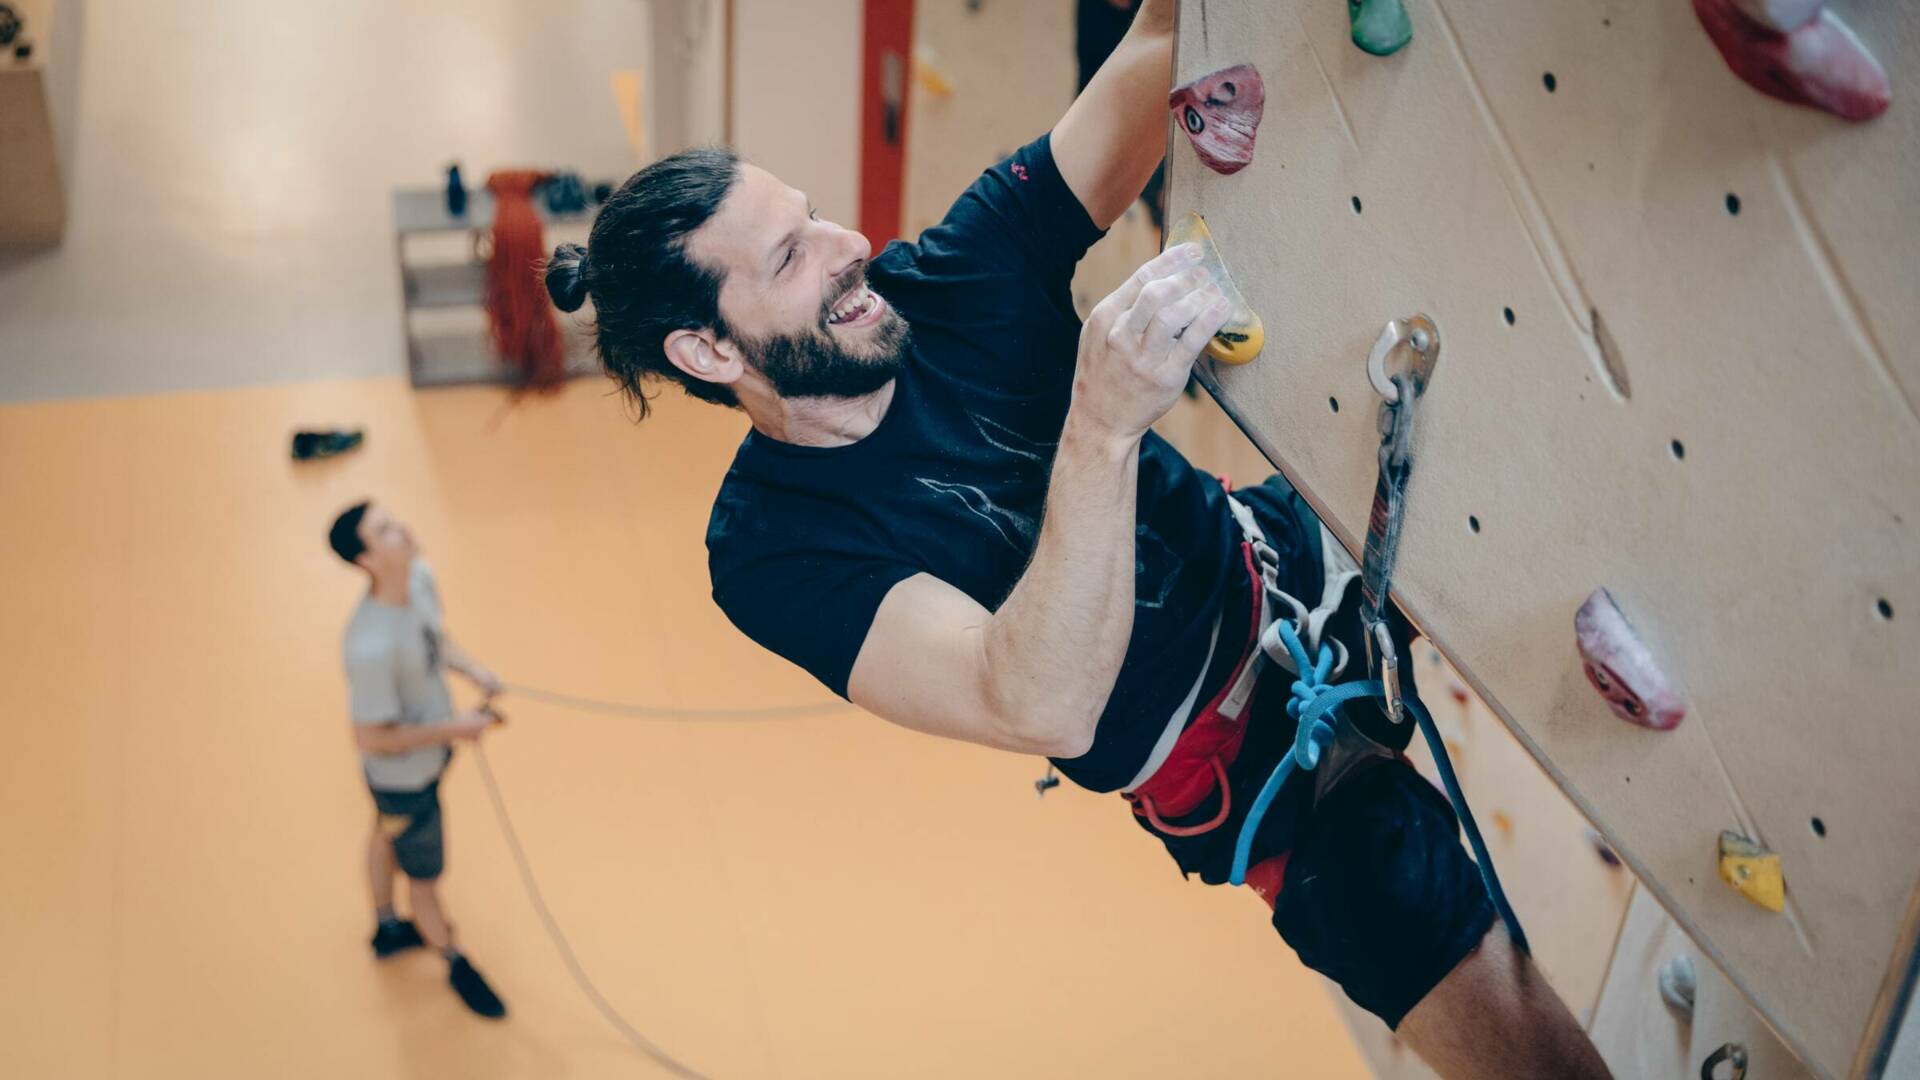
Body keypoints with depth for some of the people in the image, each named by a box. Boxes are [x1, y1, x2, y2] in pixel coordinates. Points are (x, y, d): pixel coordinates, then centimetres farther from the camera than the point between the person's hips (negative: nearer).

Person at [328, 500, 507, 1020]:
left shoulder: (420, 577, -16)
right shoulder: (371, 646, -40)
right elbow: (370, 739, -30)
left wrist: (473, 669, -10)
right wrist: (452, 729, -25)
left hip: (431, 753, 8)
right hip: (403, 776, -8)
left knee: (387, 834, 33)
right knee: (424, 877, 17)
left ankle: (387, 928, 60)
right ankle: (456, 965, 44)